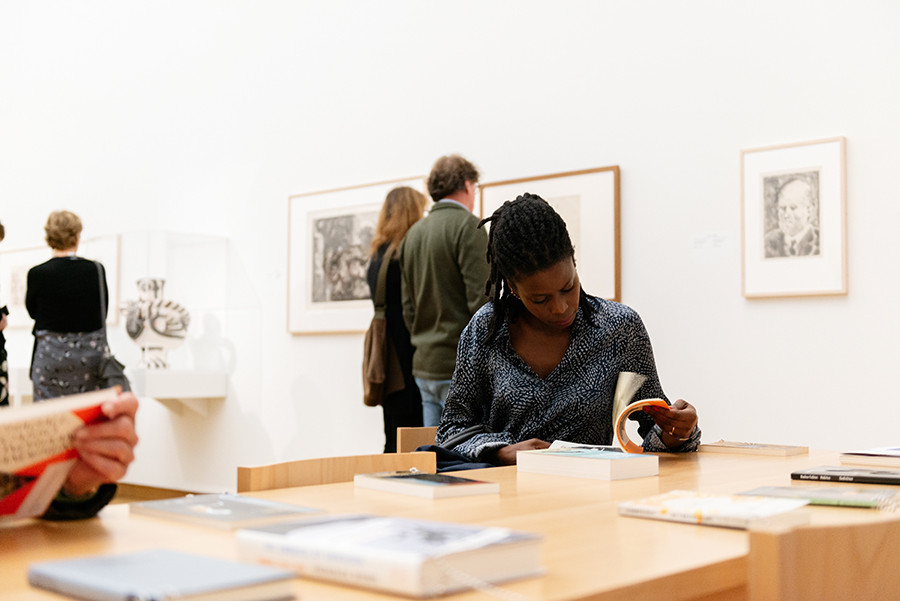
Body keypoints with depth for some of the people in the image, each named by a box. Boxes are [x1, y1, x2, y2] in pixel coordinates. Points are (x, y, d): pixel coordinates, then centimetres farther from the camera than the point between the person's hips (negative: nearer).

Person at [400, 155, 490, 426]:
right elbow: (481, 299, -16)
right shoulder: (467, 226, -9)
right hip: (461, 367, -8)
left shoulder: (413, 233, 14)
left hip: (424, 366, 8)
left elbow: (408, 307, 15)